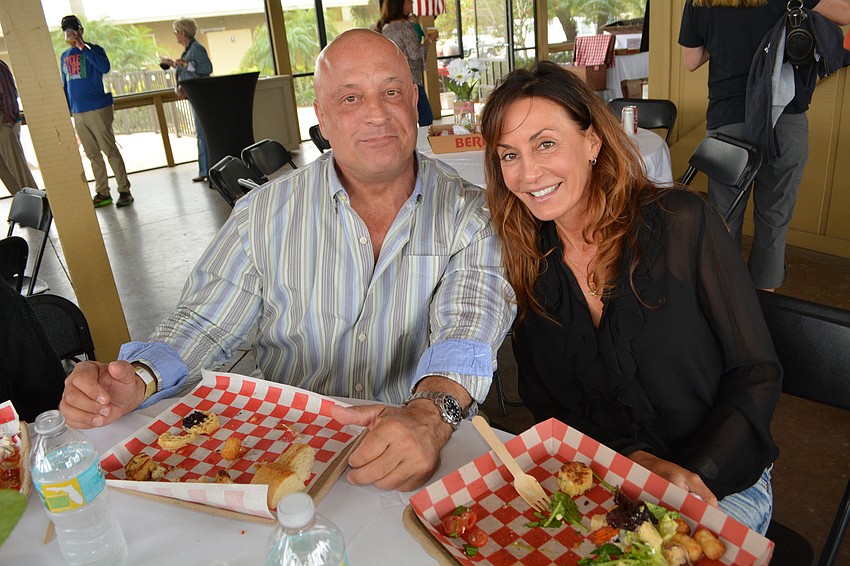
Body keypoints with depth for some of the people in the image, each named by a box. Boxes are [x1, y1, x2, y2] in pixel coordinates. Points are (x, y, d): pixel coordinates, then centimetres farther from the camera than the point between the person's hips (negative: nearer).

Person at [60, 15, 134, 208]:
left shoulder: (93, 49, -1)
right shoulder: (65, 56, 16)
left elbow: (105, 67, -22)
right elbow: (65, 85, 21)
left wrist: (83, 47, -19)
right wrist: (67, 110, 16)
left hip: (98, 109, -6)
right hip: (78, 113, 6)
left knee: (111, 151, -6)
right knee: (93, 155, 8)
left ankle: (124, 191, -2)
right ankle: (102, 193, 13)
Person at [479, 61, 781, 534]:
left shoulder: (682, 223, -12)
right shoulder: (526, 265, -3)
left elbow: (756, 374, -7)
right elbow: (546, 406, 0)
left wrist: (696, 473, -18)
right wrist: (636, 461, -15)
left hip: (721, 482, -2)